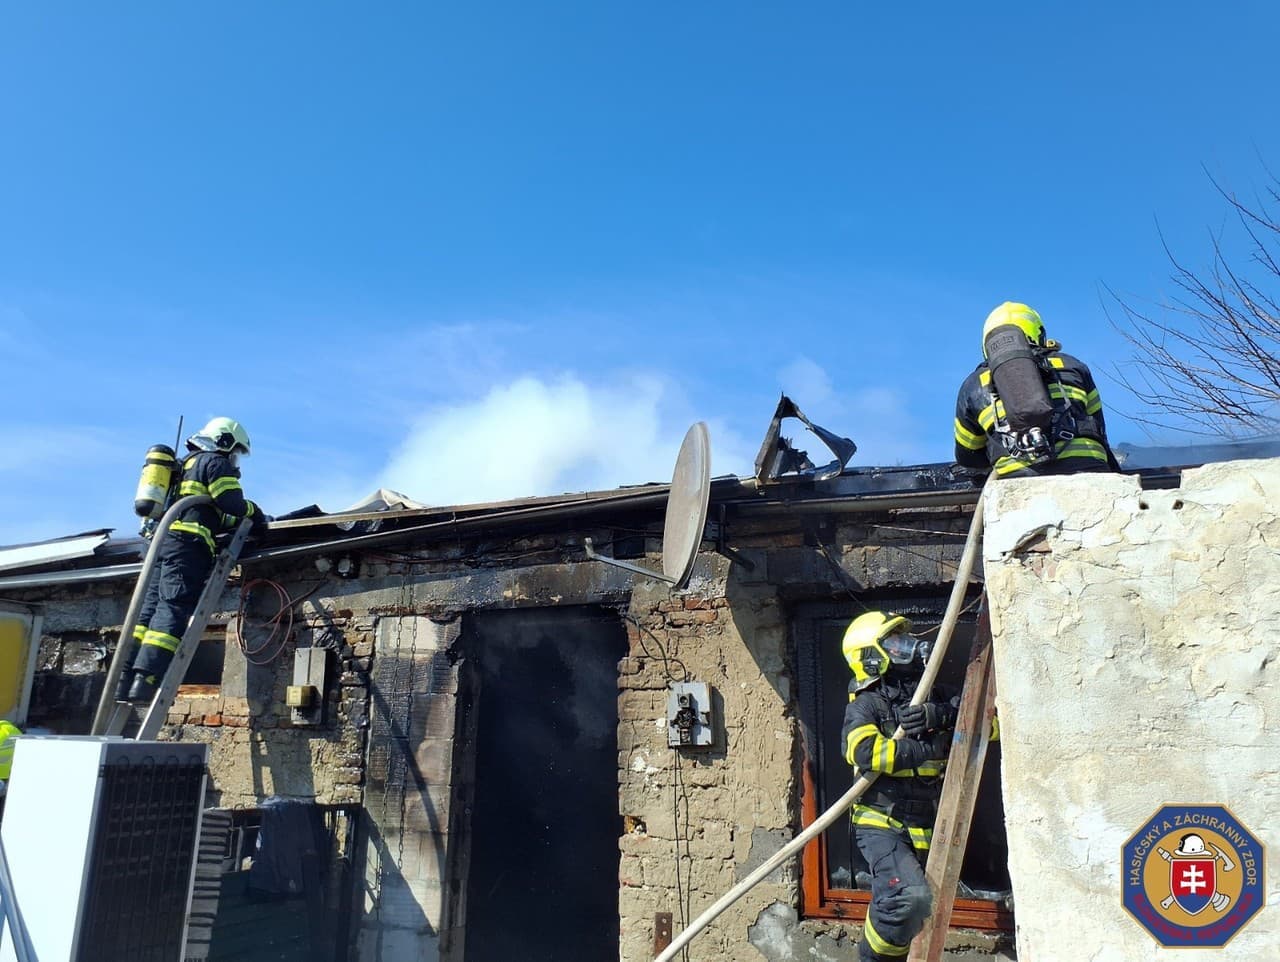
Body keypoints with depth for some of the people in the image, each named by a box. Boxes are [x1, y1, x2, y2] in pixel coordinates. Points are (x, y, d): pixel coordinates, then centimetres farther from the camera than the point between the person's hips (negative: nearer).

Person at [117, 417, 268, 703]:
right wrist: (254, 513, 12)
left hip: (162, 541, 9)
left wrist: (240, 521, 29)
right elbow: (233, 504, -7)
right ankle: (146, 681, -24)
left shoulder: (186, 465, 32)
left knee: (149, 610, 5)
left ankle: (127, 680, -1)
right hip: (187, 545, -9)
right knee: (173, 611, -15)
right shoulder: (215, 462, 4)